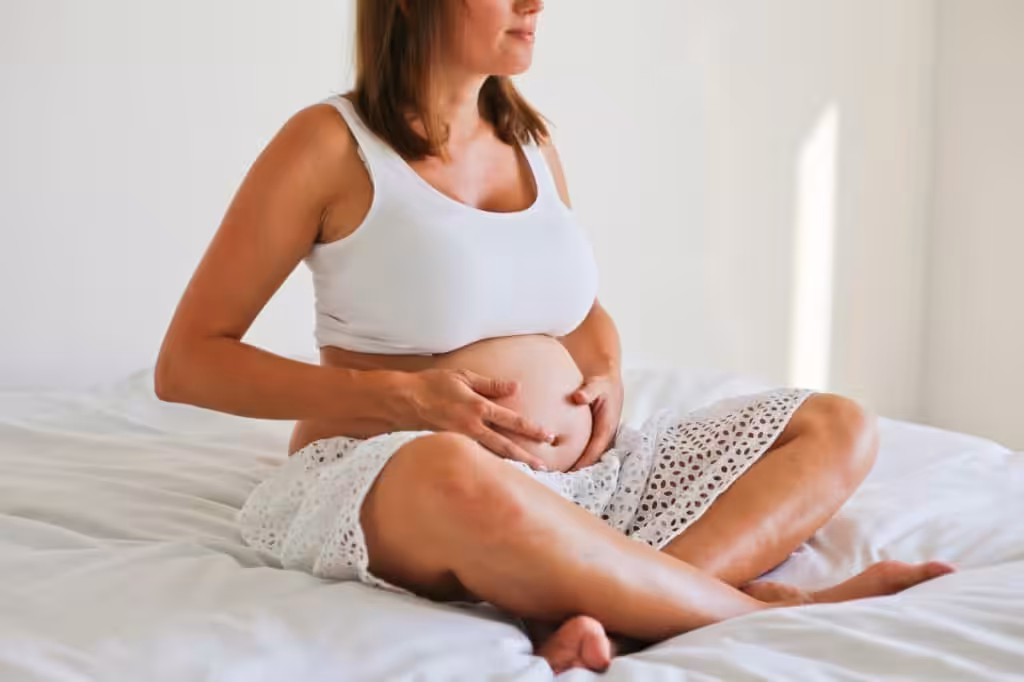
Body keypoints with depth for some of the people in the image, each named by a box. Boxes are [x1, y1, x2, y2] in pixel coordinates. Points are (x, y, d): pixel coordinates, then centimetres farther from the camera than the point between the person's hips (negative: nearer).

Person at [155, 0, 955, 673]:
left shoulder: (530, 138, 13)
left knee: (839, 428, -1)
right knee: (460, 480, -43)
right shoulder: (329, 144, -5)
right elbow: (186, 363, -6)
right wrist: (398, 398, -17)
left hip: (572, 476, 7)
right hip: (383, 478, -7)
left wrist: (607, 372, 3)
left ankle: (598, 607, -28)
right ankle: (764, 611, -19)